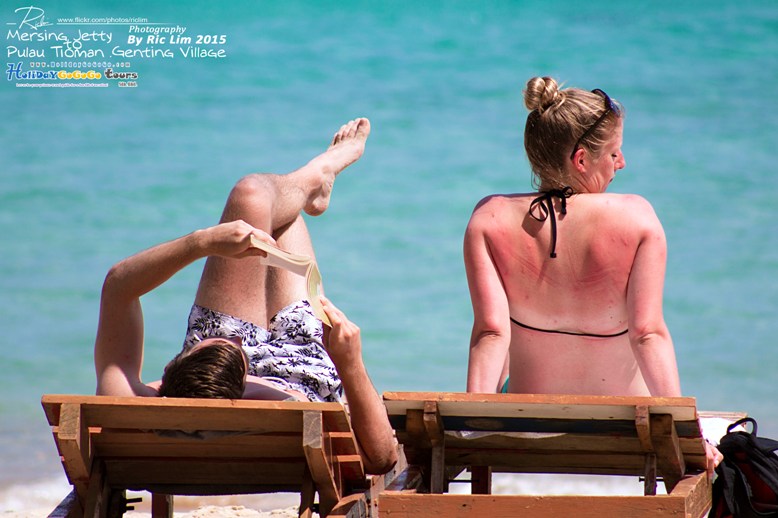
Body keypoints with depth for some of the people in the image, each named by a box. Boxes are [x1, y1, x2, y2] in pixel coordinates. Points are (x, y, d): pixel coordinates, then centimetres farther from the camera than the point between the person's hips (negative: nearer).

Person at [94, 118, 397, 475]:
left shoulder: (124, 407, -46)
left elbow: (117, 286, -32)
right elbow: (382, 456, -38)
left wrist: (202, 242, -40)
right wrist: (350, 364, -47)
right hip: (303, 376, -2)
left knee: (252, 194, 5)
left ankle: (315, 176, 47)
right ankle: (313, 180, 55)